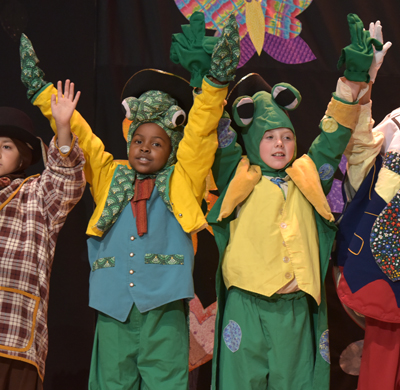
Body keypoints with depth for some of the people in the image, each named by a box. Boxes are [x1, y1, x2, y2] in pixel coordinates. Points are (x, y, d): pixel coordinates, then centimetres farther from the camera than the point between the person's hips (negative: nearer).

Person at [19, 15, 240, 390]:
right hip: (113, 308, 2)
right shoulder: (110, 177, 15)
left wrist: (216, 78, -7)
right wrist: (40, 87, 13)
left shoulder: (181, 180, 9)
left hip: (164, 309, -2)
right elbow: (78, 134, 15)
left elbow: (200, 131, 2)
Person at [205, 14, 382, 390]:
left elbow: (333, 137, 16)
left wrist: (353, 78, 12)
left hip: (296, 308, 3)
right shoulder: (238, 179, 7)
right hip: (246, 306, -3)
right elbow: (220, 140, 0)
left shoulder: (307, 178, 15)